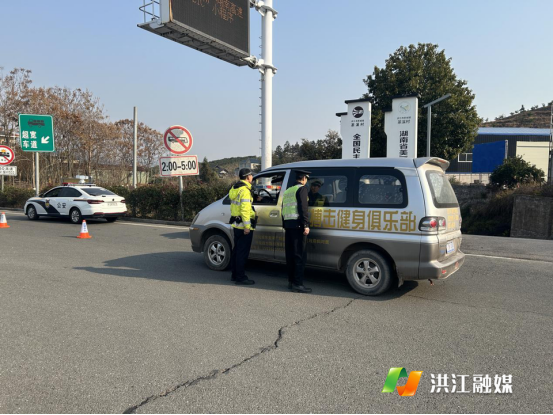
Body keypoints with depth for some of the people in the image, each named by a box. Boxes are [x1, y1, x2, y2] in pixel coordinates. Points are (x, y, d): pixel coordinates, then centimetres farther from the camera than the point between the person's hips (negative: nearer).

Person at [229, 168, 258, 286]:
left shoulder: (235, 188, 15)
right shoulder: (245, 190, -16)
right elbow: (245, 209, -22)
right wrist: (247, 226, -22)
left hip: (236, 225, 10)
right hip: (244, 226, -10)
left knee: (237, 250, 16)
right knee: (243, 252, -4)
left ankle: (235, 275, 24)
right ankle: (240, 278, 1)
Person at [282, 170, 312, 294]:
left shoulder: (287, 191, 20)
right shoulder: (302, 188, -5)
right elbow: (303, 208, -16)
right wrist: (306, 225, -17)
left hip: (288, 225, 8)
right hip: (298, 225, -8)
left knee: (290, 255, 12)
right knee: (300, 255, -5)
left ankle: (291, 282, 17)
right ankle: (298, 284, -6)